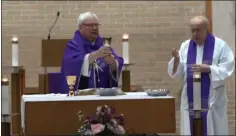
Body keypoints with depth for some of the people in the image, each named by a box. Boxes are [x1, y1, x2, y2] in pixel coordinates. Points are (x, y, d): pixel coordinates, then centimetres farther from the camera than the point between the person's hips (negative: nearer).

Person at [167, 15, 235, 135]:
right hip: (191, 99, 3)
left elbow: (227, 69, -8)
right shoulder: (185, 46, 6)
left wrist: (207, 69, -20)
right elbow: (178, 73, 4)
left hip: (212, 99, -3)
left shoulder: (220, 45, -4)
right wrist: (176, 60, -15)